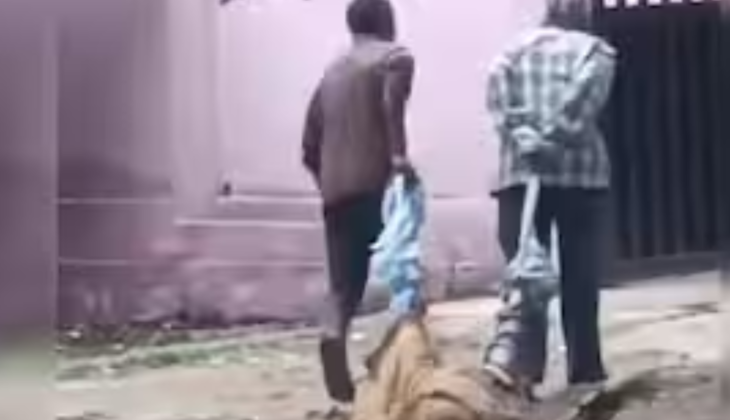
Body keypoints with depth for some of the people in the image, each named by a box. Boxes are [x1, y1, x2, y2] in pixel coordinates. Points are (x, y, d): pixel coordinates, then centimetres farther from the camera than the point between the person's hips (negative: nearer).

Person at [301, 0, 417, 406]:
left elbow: (310, 145, 20)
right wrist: (399, 154, -26)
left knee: (344, 282, 3)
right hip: (376, 183, -5)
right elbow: (392, 102, -18)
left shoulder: (332, 72, 23)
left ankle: (333, 334, -24)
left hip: (335, 191, 5)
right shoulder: (395, 56, 5)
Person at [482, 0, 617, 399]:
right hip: (579, 170, -1)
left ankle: (519, 360, -19)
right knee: (579, 276, 6)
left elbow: (496, 88, -1)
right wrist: (554, 140, -12)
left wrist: (522, 137, -10)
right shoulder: (596, 50, 11)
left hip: (520, 171, 2)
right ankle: (585, 369, 13)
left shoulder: (517, 48, 18)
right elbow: (584, 94, -9)